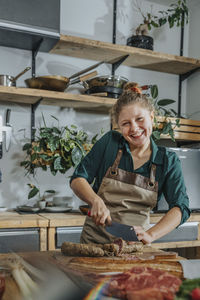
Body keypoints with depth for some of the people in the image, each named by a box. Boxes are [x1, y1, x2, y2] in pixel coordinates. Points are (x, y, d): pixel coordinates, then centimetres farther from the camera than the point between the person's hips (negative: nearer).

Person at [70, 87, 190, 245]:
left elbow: (181, 207, -9)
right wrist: (96, 201, -20)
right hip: (95, 240, 0)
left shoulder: (169, 161, -1)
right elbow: (77, 179, 0)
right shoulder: (110, 142, -3)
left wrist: (150, 235, -25)